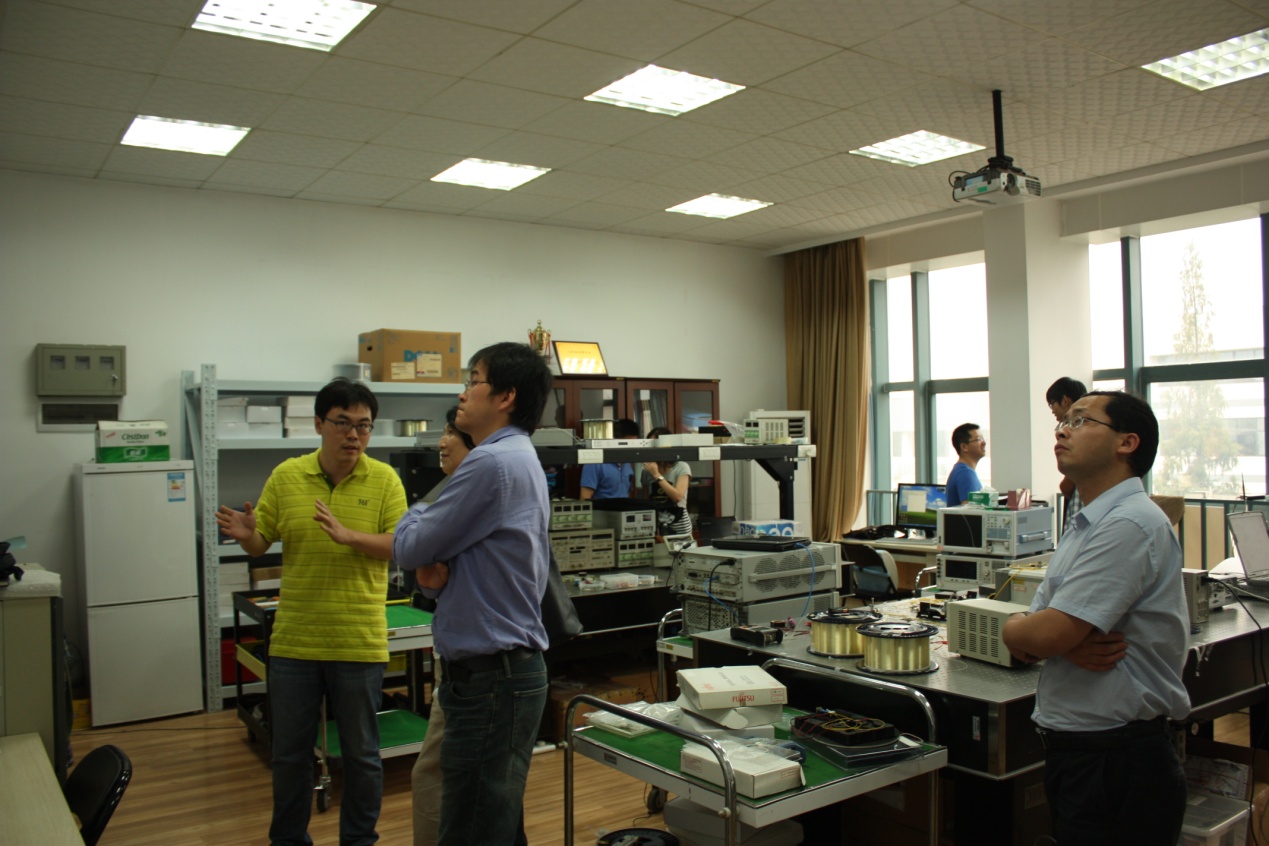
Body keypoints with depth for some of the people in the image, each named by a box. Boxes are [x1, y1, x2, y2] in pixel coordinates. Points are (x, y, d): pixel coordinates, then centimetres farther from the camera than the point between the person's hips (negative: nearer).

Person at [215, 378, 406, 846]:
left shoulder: (384, 479, -5)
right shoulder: (287, 475, 1)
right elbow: (260, 543, 5)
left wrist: (348, 535, -25)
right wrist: (244, 535, -17)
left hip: (359, 643, -2)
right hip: (294, 639, 2)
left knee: (361, 753, 11)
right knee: (289, 752, 16)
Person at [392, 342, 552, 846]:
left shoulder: (493, 463, -19)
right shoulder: (520, 460, 14)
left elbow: (410, 549, -13)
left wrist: (416, 516, 9)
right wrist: (438, 573, -4)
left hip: (490, 676, -10)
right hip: (505, 667, 10)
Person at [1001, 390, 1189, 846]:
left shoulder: (1130, 525, -19)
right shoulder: (1085, 527, 12)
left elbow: (1045, 634, -25)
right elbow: (1030, 640, 8)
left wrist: (1010, 628, -3)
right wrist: (1067, 646, -15)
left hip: (1117, 762, -9)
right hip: (1074, 752, 9)